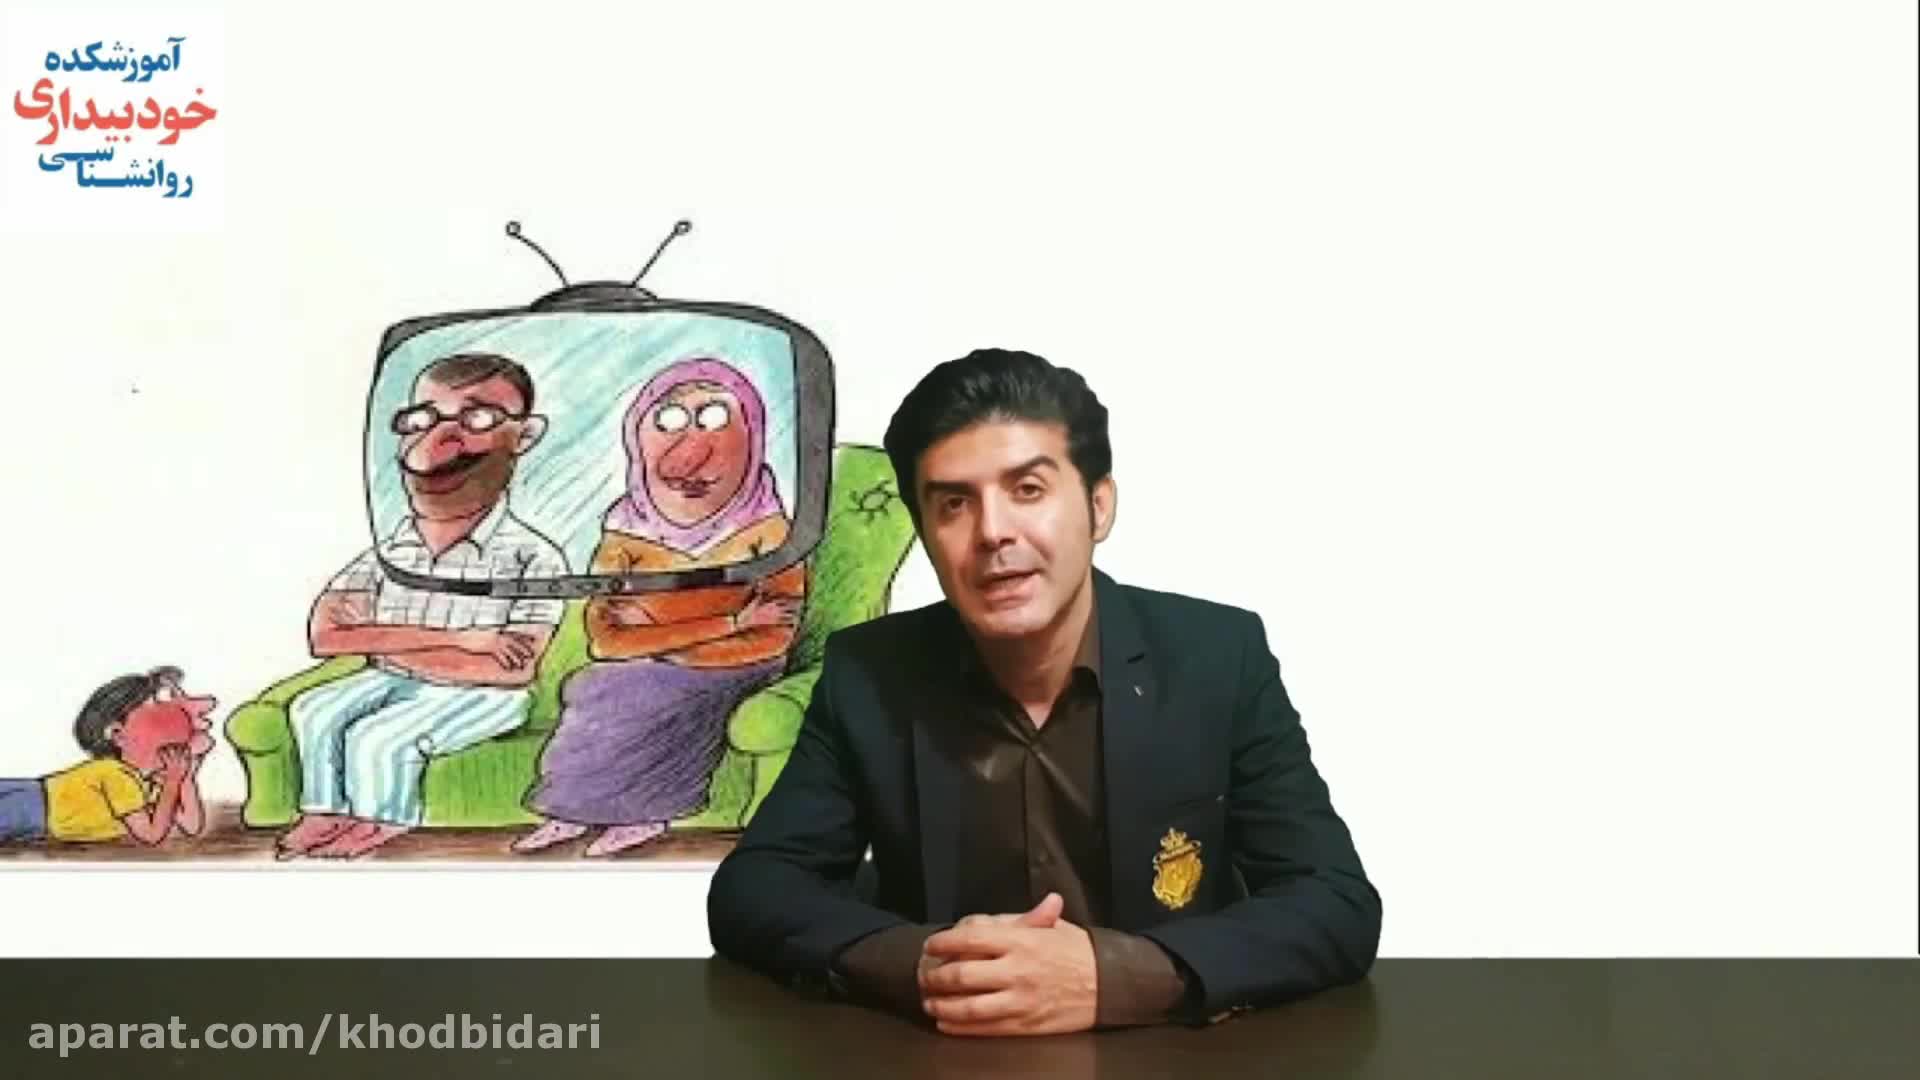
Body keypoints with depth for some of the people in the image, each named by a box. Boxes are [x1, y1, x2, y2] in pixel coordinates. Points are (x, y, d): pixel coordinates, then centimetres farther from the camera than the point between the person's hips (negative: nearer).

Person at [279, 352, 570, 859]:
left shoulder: (533, 558, -13)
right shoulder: (386, 554, -1)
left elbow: (515, 669, -20)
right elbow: (325, 636, -13)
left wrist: (381, 641, -17)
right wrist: (455, 639, -25)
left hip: (479, 697, -5)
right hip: (393, 682, 5)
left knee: (376, 738, -22)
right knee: (316, 711, -15)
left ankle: (383, 825, 4)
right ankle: (324, 813, 1)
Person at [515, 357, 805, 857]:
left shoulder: (765, 529, -1)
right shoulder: (626, 538, 3)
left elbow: (773, 639, -9)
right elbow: (603, 641, -9)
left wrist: (654, 640, -15)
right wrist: (732, 622, -18)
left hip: (730, 676, -3)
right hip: (646, 682, 3)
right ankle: (639, 813, -9)